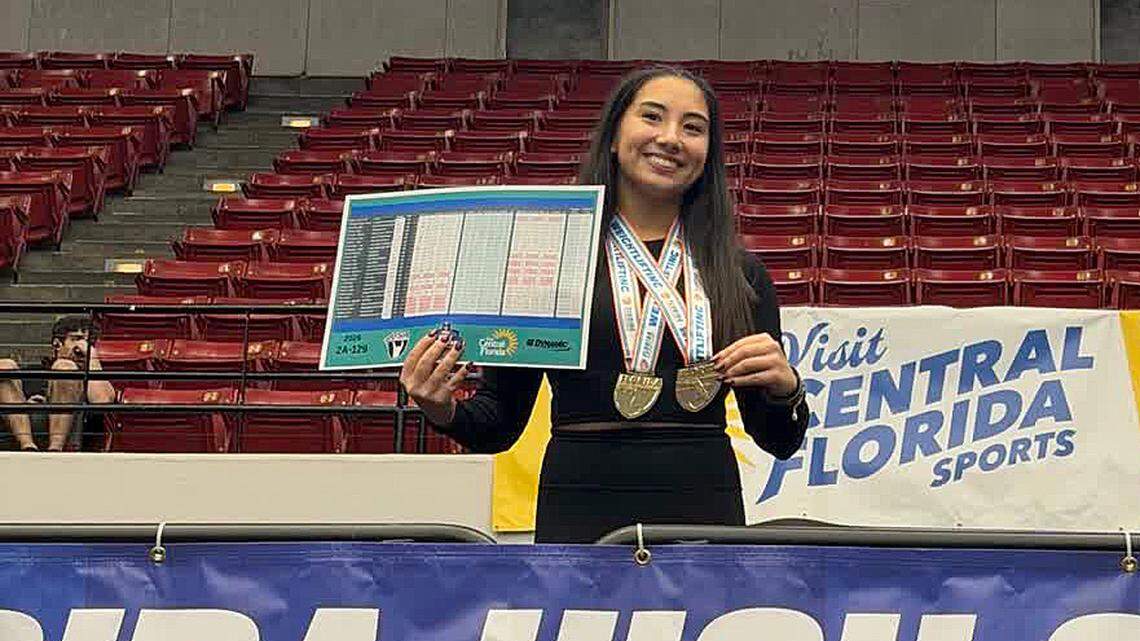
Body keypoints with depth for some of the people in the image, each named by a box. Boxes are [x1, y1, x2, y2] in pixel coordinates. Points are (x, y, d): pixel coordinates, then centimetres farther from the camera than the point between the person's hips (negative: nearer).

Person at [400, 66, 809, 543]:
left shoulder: (741, 275, 9)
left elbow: (780, 441, 12)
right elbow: (499, 424, 6)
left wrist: (785, 386, -8)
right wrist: (443, 411, -15)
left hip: (706, 519, 2)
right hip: (580, 516, -2)